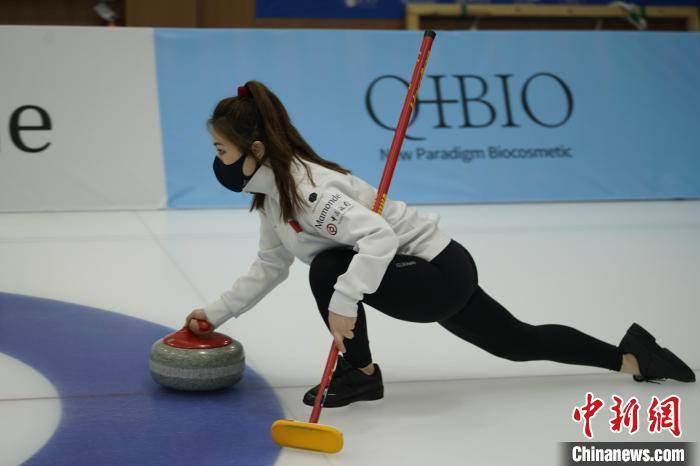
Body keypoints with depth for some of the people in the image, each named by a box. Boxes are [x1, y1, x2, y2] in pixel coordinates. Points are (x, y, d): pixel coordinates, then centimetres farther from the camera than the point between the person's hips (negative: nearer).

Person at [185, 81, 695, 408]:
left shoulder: (304, 187, -25)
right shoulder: (273, 190, 5)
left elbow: (378, 238, -36)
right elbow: (270, 267, 14)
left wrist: (343, 302, -42)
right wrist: (215, 315, 10)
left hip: (441, 274, -10)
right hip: (439, 275, 10)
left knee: (329, 268, -24)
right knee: (518, 342, 20)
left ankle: (359, 374, -4)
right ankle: (628, 354, 32)